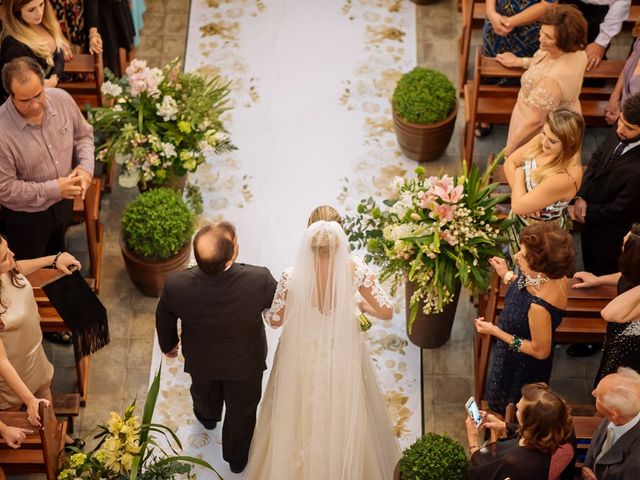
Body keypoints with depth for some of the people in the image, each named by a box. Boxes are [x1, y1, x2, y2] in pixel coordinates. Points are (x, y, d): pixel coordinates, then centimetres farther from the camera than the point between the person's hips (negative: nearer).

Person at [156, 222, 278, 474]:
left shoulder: (176, 286, -38)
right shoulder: (259, 280, -42)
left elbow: (164, 320, -14)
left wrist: (168, 345, 10)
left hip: (201, 360, 1)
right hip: (245, 363, -1)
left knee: (205, 390, 37)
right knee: (241, 408, 29)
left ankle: (207, 416, 71)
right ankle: (237, 458, 56)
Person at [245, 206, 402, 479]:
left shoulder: (292, 277, -28)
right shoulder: (356, 270, -25)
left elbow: (274, 320, -12)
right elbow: (386, 312, -14)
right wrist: (363, 306, 7)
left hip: (303, 358, -1)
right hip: (342, 355, 1)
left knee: (301, 418, 26)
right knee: (343, 418, 28)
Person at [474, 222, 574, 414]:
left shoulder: (539, 306, -45)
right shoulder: (551, 276, -22)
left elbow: (540, 351, -29)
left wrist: (495, 331, -28)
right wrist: (508, 275, 1)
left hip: (523, 367, -7)